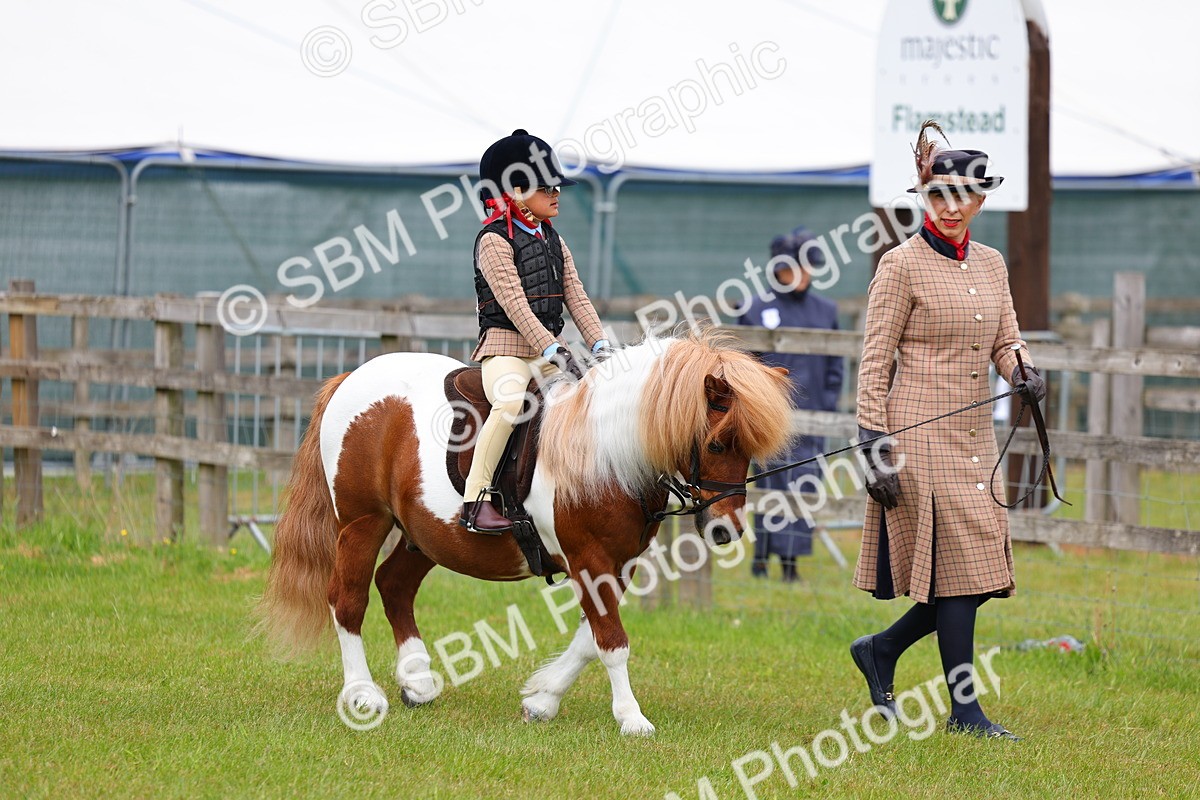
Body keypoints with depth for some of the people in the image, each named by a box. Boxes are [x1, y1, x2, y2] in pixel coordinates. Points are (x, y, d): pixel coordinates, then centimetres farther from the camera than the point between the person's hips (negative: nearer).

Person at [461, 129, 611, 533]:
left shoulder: (554, 242, 17)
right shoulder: (495, 241, -7)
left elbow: (576, 297, 10)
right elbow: (515, 304, -16)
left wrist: (600, 346, -6)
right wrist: (554, 352, -24)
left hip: (550, 346, 8)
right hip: (507, 347, -8)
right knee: (512, 401, -36)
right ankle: (476, 500, -31)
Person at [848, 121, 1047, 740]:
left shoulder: (991, 264, 14)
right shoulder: (903, 264, -5)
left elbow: (1006, 341, 14)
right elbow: (874, 363, -7)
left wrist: (1023, 372, -10)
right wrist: (874, 446, -14)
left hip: (975, 436, 7)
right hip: (921, 434, -7)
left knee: (982, 570, 6)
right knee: (957, 563, -7)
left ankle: (880, 651, 25)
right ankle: (963, 708, 1)